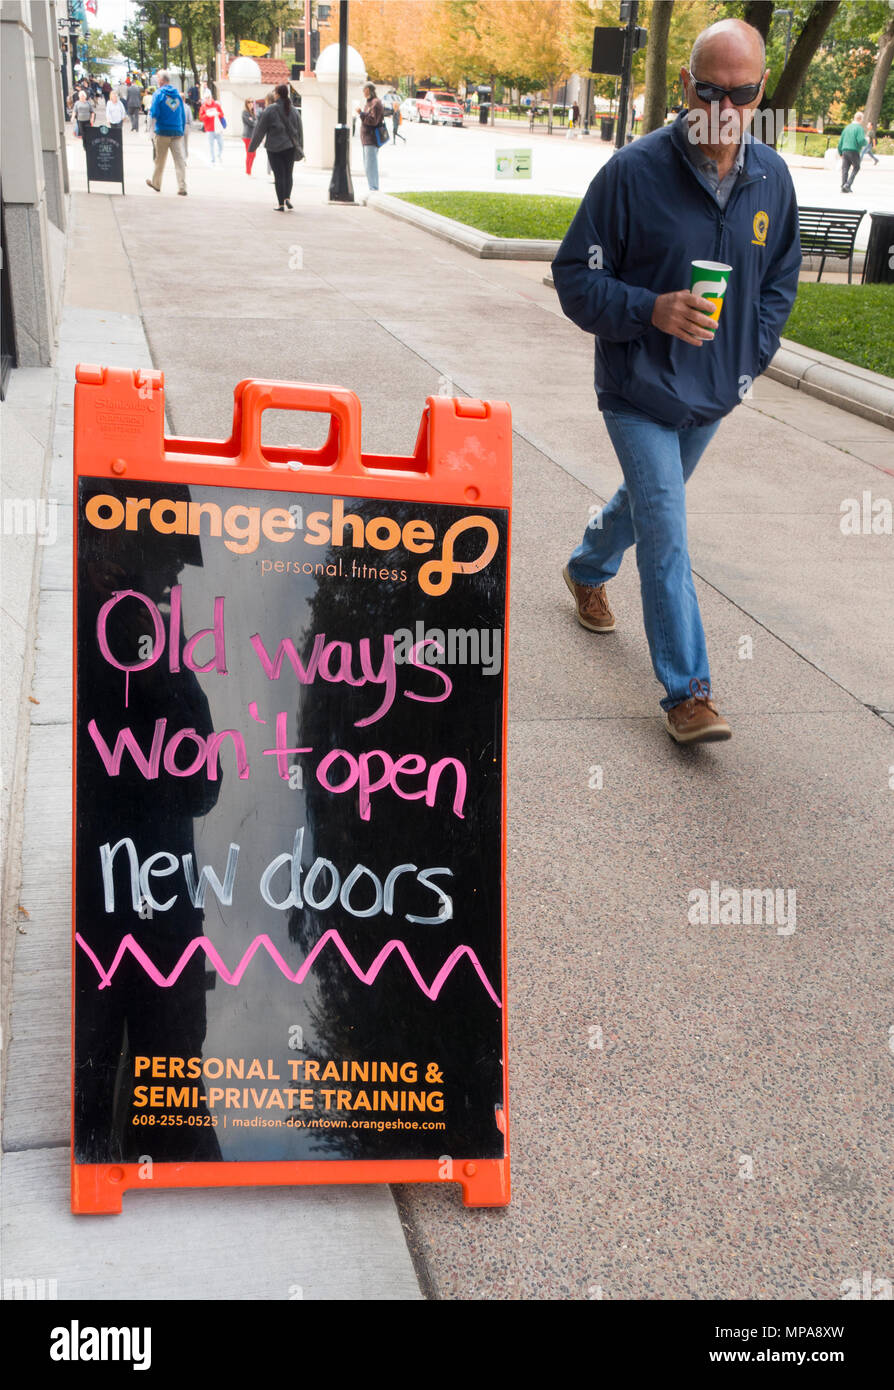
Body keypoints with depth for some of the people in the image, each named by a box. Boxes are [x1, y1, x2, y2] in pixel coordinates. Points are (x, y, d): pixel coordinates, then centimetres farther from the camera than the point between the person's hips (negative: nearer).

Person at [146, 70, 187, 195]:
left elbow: (154, 114, -13)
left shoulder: (159, 94, -6)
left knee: (160, 159, 11)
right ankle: (182, 187, -12)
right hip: (177, 132, 3)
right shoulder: (178, 95, 8)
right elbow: (183, 116, 11)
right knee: (179, 159, -3)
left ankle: (156, 183, 26)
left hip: (163, 132, -3)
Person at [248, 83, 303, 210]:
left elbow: (260, 130, -5)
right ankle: (287, 197, -6)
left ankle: (281, 204, -1)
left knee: (279, 175, 1)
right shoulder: (294, 111, 4)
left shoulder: (269, 110, -9)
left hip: (274, 148, -3)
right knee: (288, 173, 12)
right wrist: (300, 150, 18)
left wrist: (252, 147, 4)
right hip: (290, 147, 3)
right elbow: (299, 132, 10)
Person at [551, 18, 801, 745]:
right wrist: (651, 310, -27)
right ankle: (688, 692, -3)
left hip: (714, 393, 6)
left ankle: (588, 571, 54)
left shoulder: (772, 177, -1)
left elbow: (781, 276, 14)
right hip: (642, 390, -5)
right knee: (666, 536, -9)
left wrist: (754, 353, 2)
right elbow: (575, 276, -12)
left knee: (648, 500, 24)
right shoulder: (634, 171, -16)